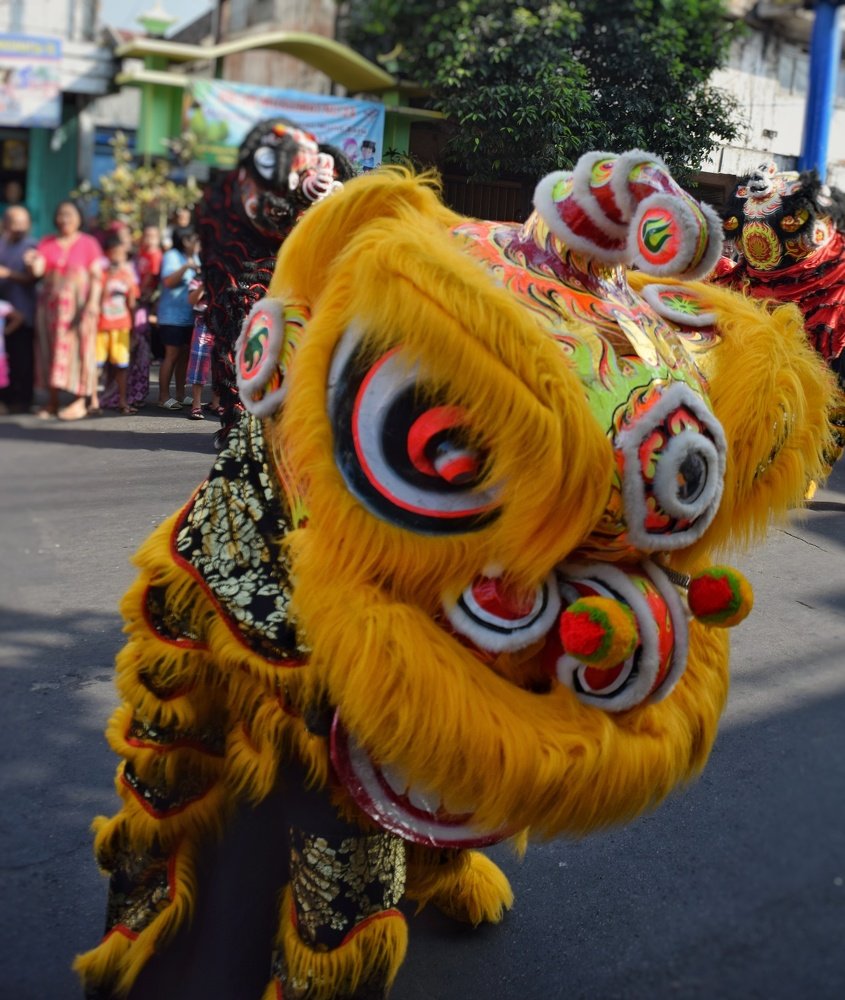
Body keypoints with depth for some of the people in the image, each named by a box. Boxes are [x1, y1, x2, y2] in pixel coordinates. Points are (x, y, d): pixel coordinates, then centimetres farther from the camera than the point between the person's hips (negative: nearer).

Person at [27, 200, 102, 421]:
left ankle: (80, 402, -6)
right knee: (50, 349, 2)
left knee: (77, 348, -6)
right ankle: (52, 400, 7)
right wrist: (33, 262, -24)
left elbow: (96, 276, -3)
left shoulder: (88, 243, 3)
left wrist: (93, 302, -15)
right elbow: (37, 270, -1)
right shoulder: (47, 243, 11)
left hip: (78, 303, -3)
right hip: (51, 303, 4)